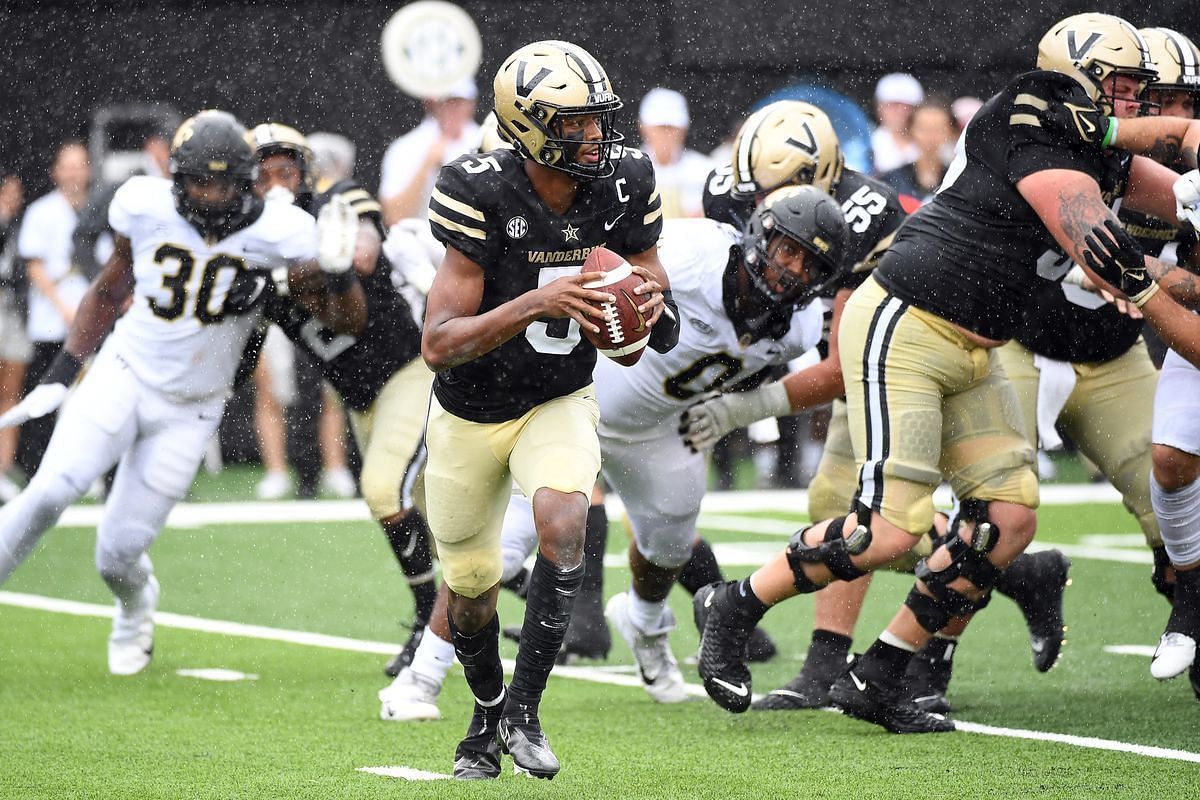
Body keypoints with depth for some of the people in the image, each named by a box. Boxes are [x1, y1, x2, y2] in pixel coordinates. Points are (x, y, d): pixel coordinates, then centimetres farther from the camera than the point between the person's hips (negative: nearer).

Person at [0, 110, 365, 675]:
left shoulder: (278, 235, -14)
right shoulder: (146, 209, -10)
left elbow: (346, 321, -7)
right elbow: (109, 292, 7)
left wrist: (339, 272, -28)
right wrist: (59, 376, 6)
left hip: (188, 411, 0)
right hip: (124, 375, 1)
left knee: (118, 552, -2)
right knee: (53, 491, -25)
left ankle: (136, 607, 34)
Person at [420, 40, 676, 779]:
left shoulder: (623, 184, -15)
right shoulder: (482, 196, -27)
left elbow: (662, 335, -3)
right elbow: (438, 344, -30)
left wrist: (654, 304, -28)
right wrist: (535, 305, -43)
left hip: (560, 403, 2)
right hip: (472, 414, -1)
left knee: (564, 521, -27)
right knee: (471, 589, 11)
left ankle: (524, 710, -16)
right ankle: (488, 713, 42)